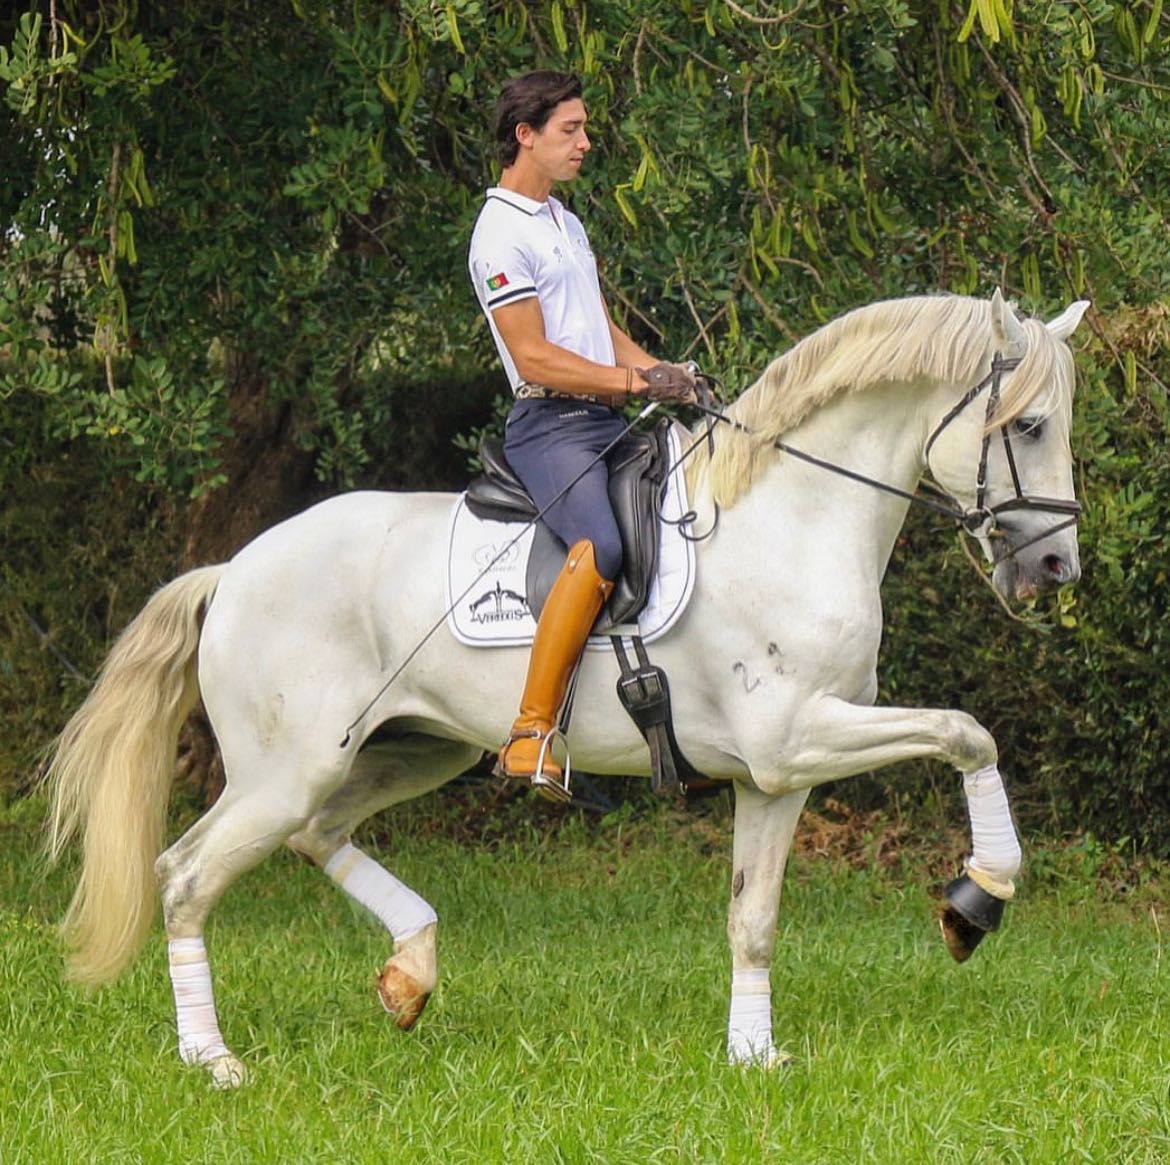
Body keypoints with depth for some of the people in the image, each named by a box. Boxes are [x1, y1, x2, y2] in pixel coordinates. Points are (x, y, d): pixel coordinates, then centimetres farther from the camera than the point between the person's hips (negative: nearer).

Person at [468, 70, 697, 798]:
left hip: (609, 423, 10)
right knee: (601, 546, -33)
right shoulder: (502, 235, -9)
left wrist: (669, 375, 8)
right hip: (551, 426, -10)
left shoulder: (568, 225, 22)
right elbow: (533, 356, -15)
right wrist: (635, 381, -16)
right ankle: (532, 734, -35)